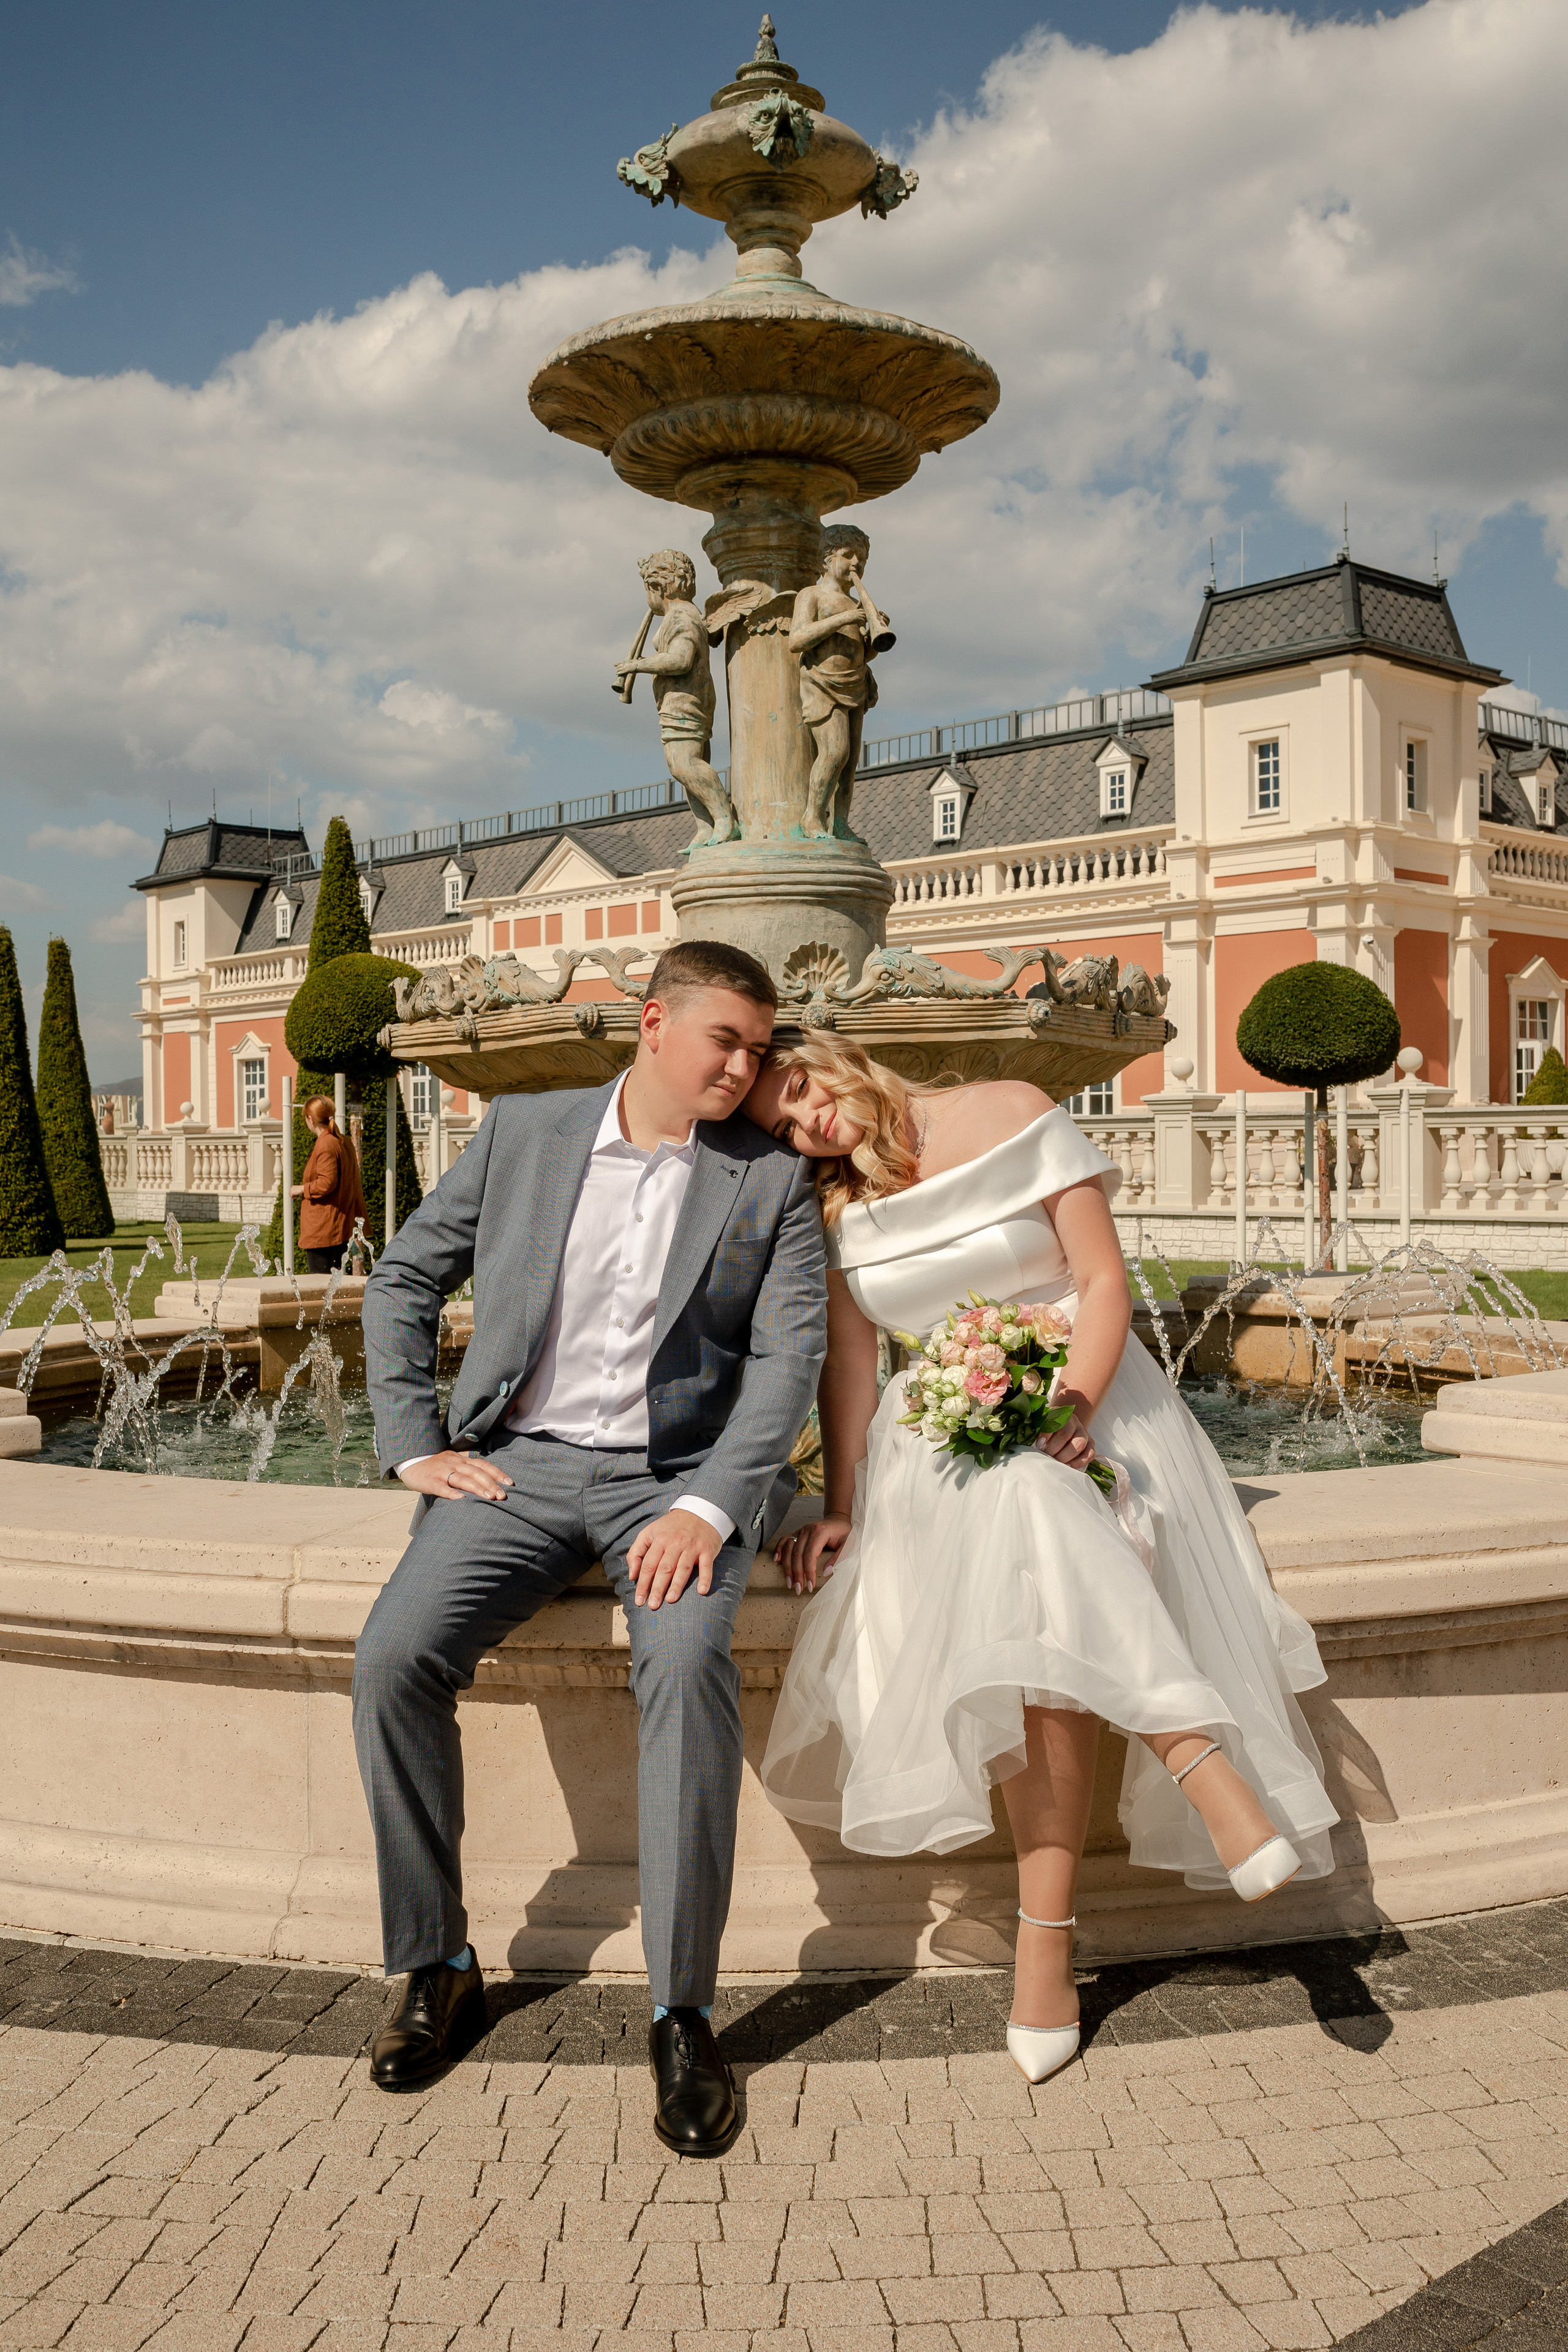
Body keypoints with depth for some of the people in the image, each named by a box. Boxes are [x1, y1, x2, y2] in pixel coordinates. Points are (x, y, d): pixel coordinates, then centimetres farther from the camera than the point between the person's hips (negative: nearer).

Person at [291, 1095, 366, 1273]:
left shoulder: (325, 1145, -15)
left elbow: (327, 1183, -23)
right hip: (343, 1228, 10)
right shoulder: (345, 1142, 14)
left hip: (323, 1229, -10)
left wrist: (302, 1189, -7)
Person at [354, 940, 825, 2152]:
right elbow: (404, 1278, 13)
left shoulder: (773, 1176, 3)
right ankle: (438, 1967, -1)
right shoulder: (523, 1130, 6)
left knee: (690, 1666, -31)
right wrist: (416, 1447, 3)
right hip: (519, 1463, 2)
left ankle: (684, 2014, -19)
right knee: (395, 1657, -22)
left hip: (677, 1475, -1)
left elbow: (790, 1355, -4)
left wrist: (707, 1508, -18)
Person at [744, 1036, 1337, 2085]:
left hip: (1082, 1397, -2)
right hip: (947, 1438, 2)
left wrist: (1070, 1409, -20)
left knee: (1054, 1611, -30)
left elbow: (1104, 1282, -6)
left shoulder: (1013, 1117, -4)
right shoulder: (833, 1209, 7)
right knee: (1043, 1614, -31)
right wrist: (842, 1508, 3)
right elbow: (849, 1367, 12)